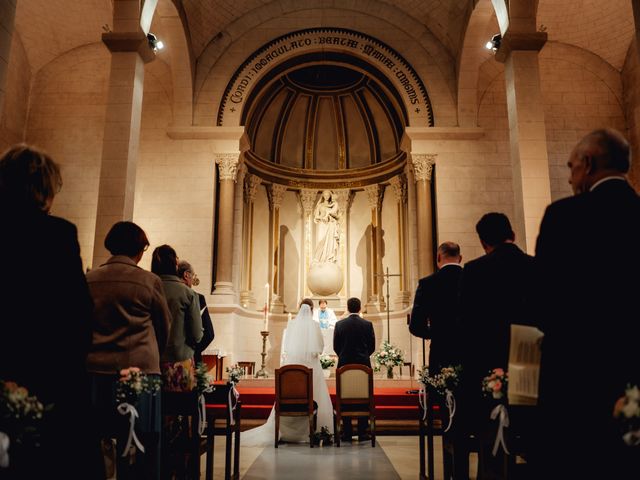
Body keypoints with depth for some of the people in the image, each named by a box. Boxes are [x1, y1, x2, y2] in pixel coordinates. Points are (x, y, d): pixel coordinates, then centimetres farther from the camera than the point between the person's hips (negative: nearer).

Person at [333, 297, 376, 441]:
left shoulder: (339, 324, -3)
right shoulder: (368, 324, -3)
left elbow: (336, 346, 2)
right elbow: (372, 346, 2)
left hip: (344, 364, 0)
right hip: (363, 365, 0)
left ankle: (347, 433, 8)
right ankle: (362, 433, 7)